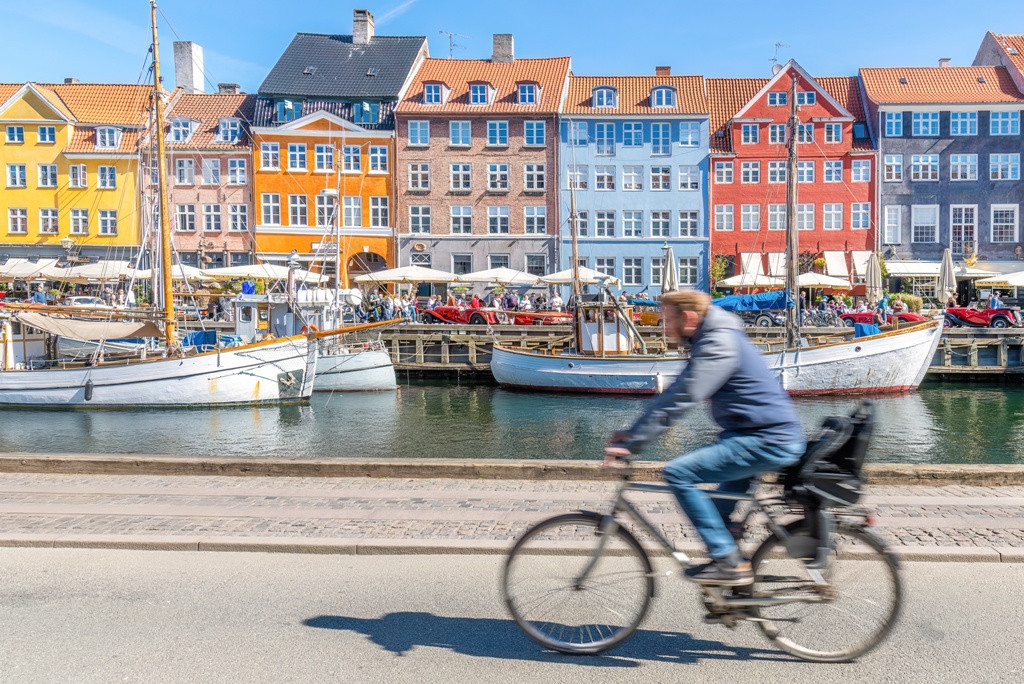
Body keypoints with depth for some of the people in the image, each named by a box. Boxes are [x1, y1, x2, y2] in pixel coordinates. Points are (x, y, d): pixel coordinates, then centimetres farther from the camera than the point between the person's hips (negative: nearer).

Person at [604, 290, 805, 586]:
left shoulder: (719, 344, -18)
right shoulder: (710, 340, 15)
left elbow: (680, 399, -25)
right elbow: (674, 394, 15)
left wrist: (632, 443, -23)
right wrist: (633, 433, 11)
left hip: (768, 440, -11)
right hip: (772, 436, 11)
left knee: (678, 473, -17)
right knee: (720, 510, 21)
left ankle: (728, 561, -10)